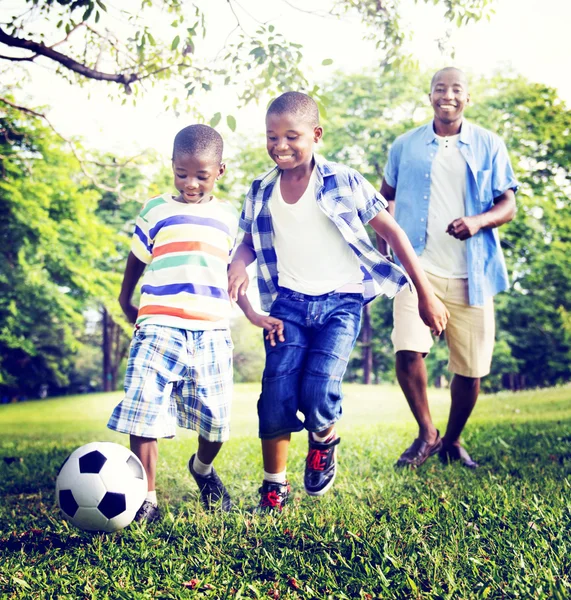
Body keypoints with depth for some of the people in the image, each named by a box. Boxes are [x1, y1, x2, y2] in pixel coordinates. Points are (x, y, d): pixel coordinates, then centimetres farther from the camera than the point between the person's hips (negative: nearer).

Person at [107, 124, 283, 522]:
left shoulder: (229, 216, 13)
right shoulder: (156, 212, 5)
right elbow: (135, 264, 16)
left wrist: (255, 315, 12)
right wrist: (127, 304, 14)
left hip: (212, 333, 2)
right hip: (159, 328, -2)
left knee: (216, 419, 6)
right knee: (144, 414, -11)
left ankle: (202, 469, 38)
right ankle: (147, 500, 2)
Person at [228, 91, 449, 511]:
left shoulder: (344, 182, -6)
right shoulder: (261, 192, 5)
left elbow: (392, 231, -2)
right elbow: (250, 241, 18)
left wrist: (426, 295, -3)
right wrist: (238, 265, -9)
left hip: (341, 301, -3)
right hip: (289, 300, 3)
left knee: (319, 391, -18)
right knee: (277, 393, -6)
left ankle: (323, 442, 19)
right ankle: (274, 486, 14)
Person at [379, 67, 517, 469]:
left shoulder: (489, 146, 5)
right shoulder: (405, 146, 8)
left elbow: (508, 205, 3)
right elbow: (386, 198, 19)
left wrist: (478, 221, -18)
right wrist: (383, 248, 9)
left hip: (471, 274, 1)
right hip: (418, 266, 0)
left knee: (471, 367, 4)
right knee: (408, 350, -18)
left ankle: (453, 442, 27)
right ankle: (427, 435, 5)